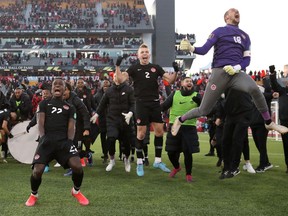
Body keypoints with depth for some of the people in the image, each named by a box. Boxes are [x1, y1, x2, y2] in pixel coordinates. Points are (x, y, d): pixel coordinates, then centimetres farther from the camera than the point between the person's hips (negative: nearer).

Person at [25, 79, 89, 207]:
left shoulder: (70, 108, 22)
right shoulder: (44, 104, 19)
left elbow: (71, 127, 11)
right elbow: (40, 123, 7)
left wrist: (69, 141, -7)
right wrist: (42, 137, -10)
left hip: (64, 140, 1)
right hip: (47, 140, -1)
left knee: (77, 167, -22)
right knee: (37, 171, -19)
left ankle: (76, 191, 10)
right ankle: (33, 195, 15)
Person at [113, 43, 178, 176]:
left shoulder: (156, 67, 9)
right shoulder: (134, 68, 1)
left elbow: (170, 80, 6)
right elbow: (120, 80, -10)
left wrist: (175, 72, -11)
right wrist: (117, 66, -22)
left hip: (155, 103, 3)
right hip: (141, 103, -3)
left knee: (159, 131, 4)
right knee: (141, 133, -1)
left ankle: (158, 161, 17)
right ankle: (139, 163, 10)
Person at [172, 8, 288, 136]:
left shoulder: (245, 36, 20)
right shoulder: (219, 31, 7)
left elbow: (247, 59, 12)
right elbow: (204, 50, 0)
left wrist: (236, 68, -9)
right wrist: (190, 48, -20)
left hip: (236, 73, 3)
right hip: (219, 73, -2)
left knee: (254, 89, -32)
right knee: (203, 111, 1)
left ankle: (269, 123, -18)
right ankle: (180, 120, 29)